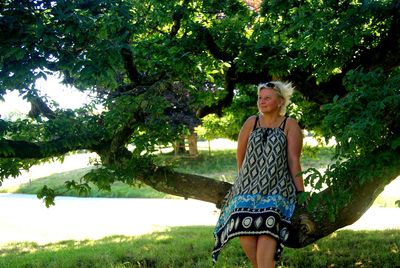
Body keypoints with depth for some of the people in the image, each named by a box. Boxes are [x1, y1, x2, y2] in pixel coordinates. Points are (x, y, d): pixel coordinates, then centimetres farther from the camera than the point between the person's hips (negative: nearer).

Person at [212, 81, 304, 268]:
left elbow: (294, 161, -1)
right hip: (249, 188, 3)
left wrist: (301, 192, -3)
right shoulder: (251, 122, 11)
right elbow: (240, 155, 19)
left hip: (277, 188, -3)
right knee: (245, 232, -19)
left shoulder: (290, 125, 3)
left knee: (267, 230, -28)